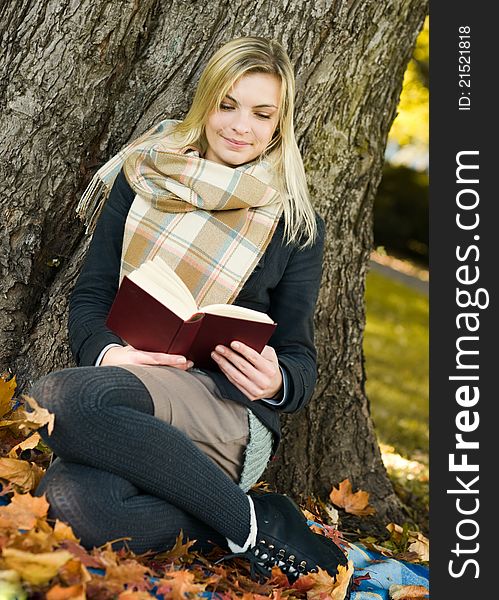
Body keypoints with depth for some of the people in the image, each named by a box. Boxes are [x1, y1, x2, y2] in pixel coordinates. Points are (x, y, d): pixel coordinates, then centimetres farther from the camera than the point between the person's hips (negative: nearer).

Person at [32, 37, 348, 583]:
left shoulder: (295, 225, 8)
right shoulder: (143, 179, 12)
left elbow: (300, 358, 10)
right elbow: (90, 295, 10)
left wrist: (277, 382, -15)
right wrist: (106, 351, -13)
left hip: (232, 415, -3)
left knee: (59, 398, -34)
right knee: (68, 501, -34)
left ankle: (248, 523, -20)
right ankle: (257, 518, -15)